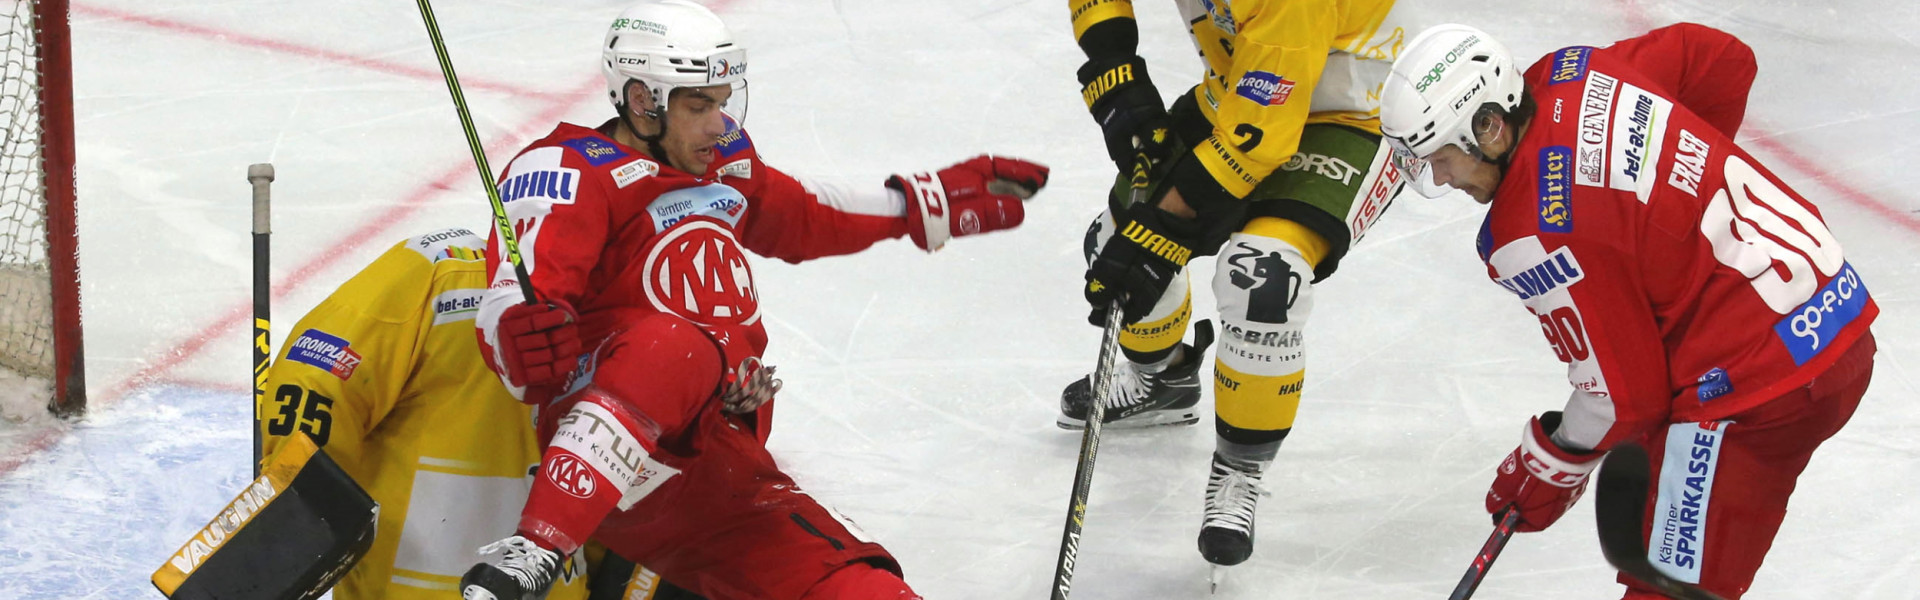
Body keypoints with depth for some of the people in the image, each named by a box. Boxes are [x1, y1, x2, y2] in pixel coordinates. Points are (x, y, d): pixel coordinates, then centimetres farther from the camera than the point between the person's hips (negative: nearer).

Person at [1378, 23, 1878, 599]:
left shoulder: (1533, 237, -21)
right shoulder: (1571, 72, 1)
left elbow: (1625, 392, -14)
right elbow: (1725, 57, 15)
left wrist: (1553, 464, 5)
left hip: (1760, 382, -10)